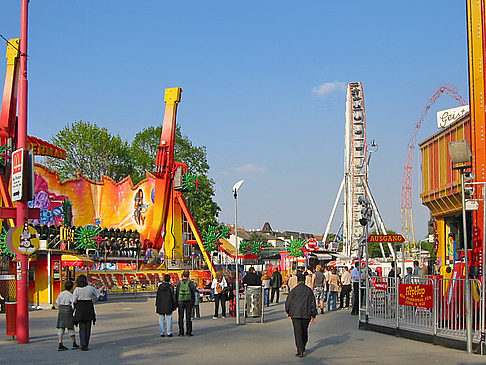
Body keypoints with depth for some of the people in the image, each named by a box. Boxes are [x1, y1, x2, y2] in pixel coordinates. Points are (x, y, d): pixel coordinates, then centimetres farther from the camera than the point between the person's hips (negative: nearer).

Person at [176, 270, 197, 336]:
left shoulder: (179, 283, -1)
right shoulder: (191, 283, -4)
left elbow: (176, 293, 3)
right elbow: (193, 293, -1)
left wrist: (176, 303, 10)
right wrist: (193, 301, 7)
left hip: (180, 302, 1)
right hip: (188, 302, 0)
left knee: (181, 318, 5)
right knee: (188, 317, 3)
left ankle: (181, 332, 4)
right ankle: (189, 332, 3)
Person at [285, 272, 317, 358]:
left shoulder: (294, 290, -6)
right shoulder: (309, 290, 2)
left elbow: (288, 302, -1)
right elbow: (313, 303, 4)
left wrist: (288, 312, 15)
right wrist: (313, 315, 9)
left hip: (296, 314, -3)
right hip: (306, 315, 3)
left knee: (298, 332, -3)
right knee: (305, 331, 19)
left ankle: (300, 351, -11)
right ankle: (303, 348, 35)